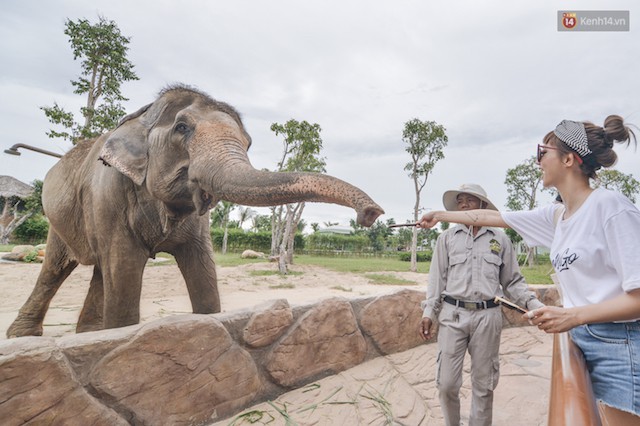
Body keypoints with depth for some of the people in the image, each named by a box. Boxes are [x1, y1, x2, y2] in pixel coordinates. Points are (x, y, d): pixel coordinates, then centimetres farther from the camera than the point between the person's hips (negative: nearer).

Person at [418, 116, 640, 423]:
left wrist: (574, 315, -25)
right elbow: (491, 217, 14)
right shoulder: (555, 216, 6)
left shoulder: (610, 205, -15)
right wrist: (439, 216, 20)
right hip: (580, 339, 7)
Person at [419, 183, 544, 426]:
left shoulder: (501, 239, 8)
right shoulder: (447, 238, 6)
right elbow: (437, 278, 5)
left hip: (487, 317, 1)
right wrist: (428, 312, -2)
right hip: (452, 315, 0)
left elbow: (513, 281, 11)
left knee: (483, 384, 11)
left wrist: (535, 305, -4)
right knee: (447, 382, 4)